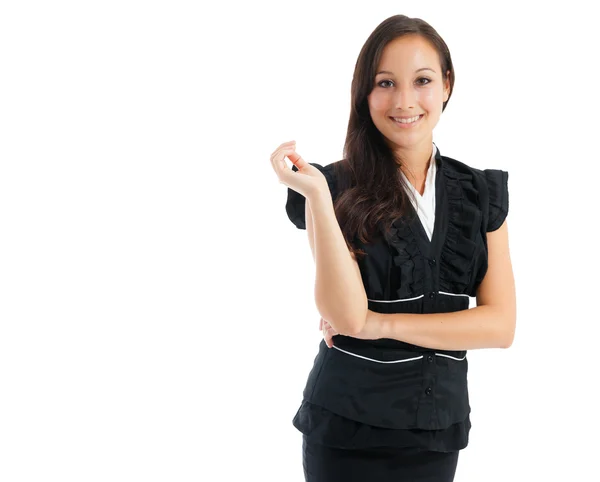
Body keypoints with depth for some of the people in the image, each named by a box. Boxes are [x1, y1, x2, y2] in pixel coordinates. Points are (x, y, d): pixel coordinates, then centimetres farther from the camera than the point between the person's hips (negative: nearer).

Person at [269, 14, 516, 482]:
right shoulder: (337, 188, -8)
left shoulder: (481, 193, 0)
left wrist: (384, 324, -14)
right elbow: (347, 317, -18)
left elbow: (500, 324, -6)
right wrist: (317, 197, -26)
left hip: (439, 424, 3)